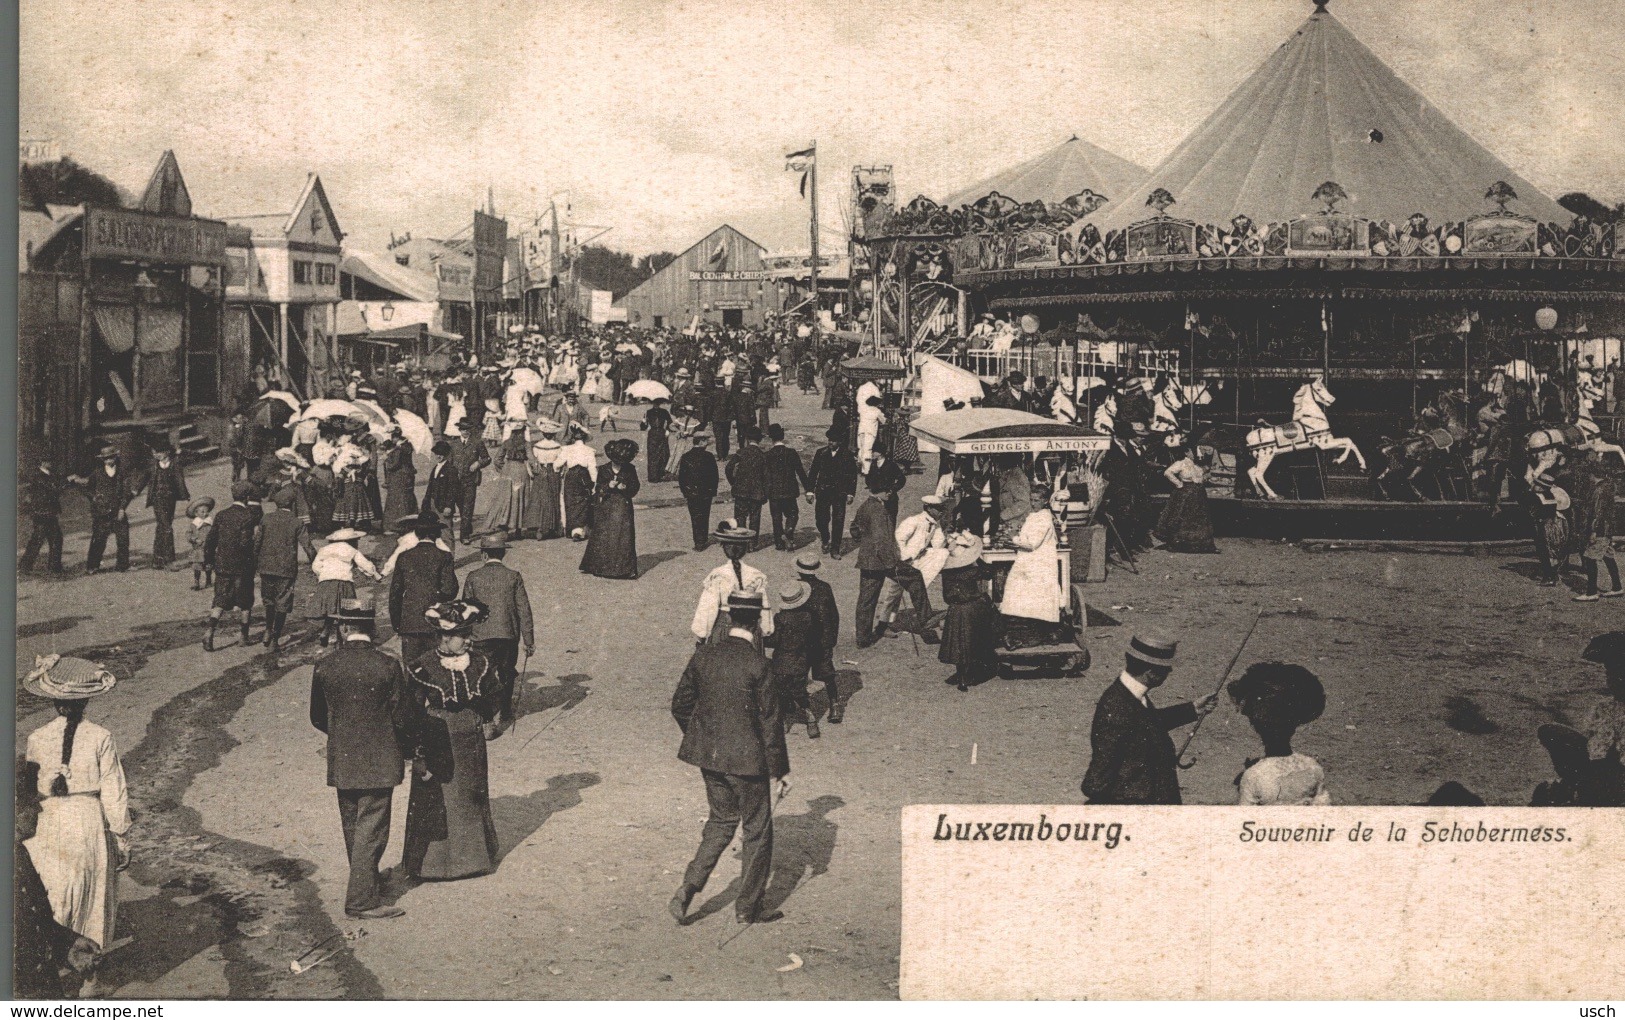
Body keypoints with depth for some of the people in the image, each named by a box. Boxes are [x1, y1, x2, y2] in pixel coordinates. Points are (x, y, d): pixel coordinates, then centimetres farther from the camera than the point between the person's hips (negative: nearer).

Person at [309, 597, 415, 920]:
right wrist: (408, 743, 10)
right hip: (378, 762, -4)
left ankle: (364, 883, 37)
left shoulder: (325, 666, -6)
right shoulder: (388, 666, -15)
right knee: (372, 830, 3)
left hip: (340, 761, 4)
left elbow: (318, 717, 5)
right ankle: (362, 899, 4)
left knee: (352, 829, 19)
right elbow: (403, 718, -10)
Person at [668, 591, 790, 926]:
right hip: (746, 759, -5)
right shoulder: (758, 664, -17)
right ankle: (748, 907, 20)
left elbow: (680, 704, 6)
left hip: (708, 757, 5)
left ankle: (687, 889, 12)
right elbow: (770, 720, -13)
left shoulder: (703, 656, -2)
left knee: (722, 819, 23)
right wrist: (779, 769, -4)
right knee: (757, 829, 12)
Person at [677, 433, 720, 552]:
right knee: (704, 517, 11)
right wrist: (714, 491, 6)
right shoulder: (709, 456, -10)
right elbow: (714, 475, -5)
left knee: (695, 518, 6)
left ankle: (698, 543, 5)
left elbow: (680, 477, 0)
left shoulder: (685, 457, -3)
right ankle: (703, 541, 16)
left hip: (690, 493, 1)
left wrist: (684, 493, 10)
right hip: (706, 493, -1)